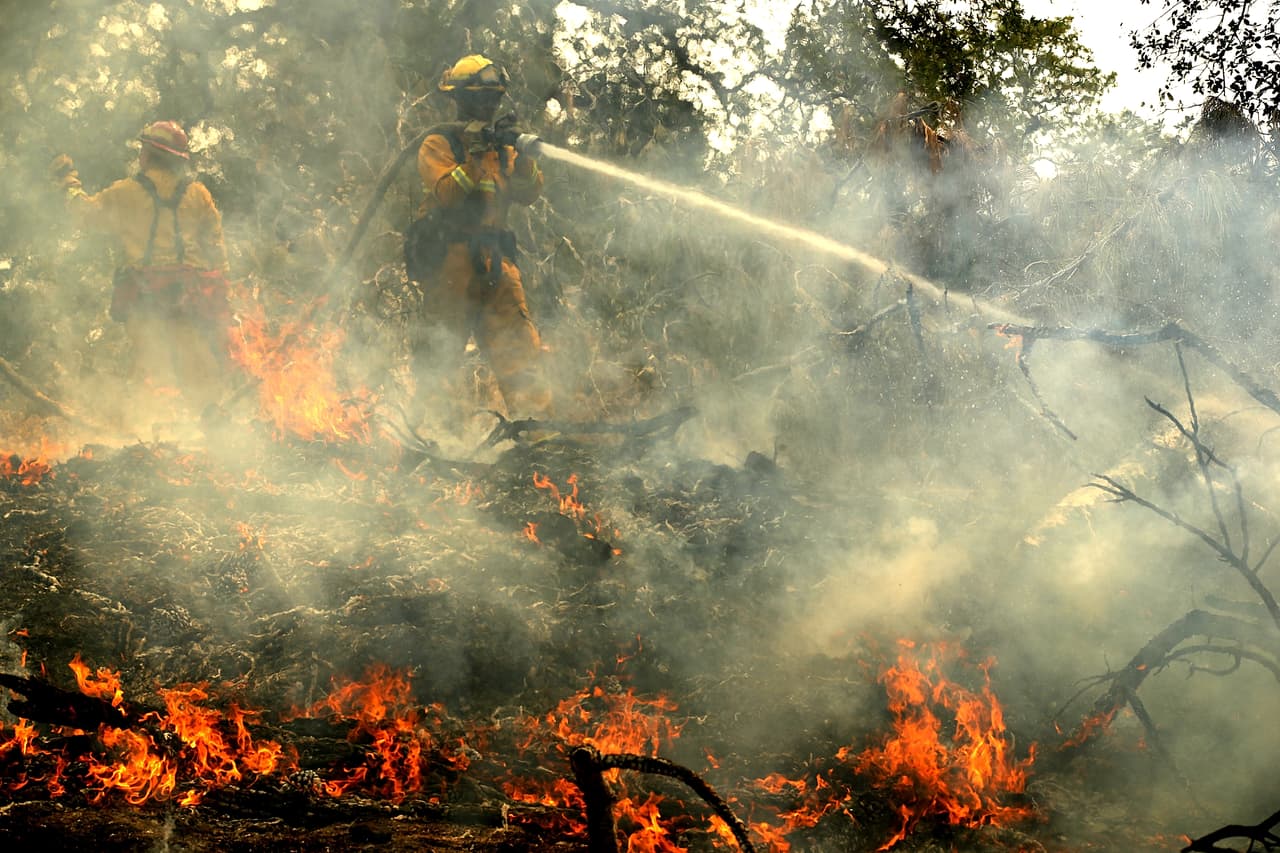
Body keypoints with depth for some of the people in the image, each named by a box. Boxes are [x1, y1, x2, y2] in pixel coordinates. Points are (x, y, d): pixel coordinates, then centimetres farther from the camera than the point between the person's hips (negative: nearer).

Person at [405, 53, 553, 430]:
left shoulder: (500, 147, 20)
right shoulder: (439, 143, 2)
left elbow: (529, 194, 9)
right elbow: (446, 193, -14)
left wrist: (521, 156, -7)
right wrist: (477, 155, -20)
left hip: (493, 258, 6)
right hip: (451, 259, -5)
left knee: (517, 340, -3)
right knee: (439, 345, -6)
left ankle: (534, 415, -5)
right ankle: (418, 418, -1)